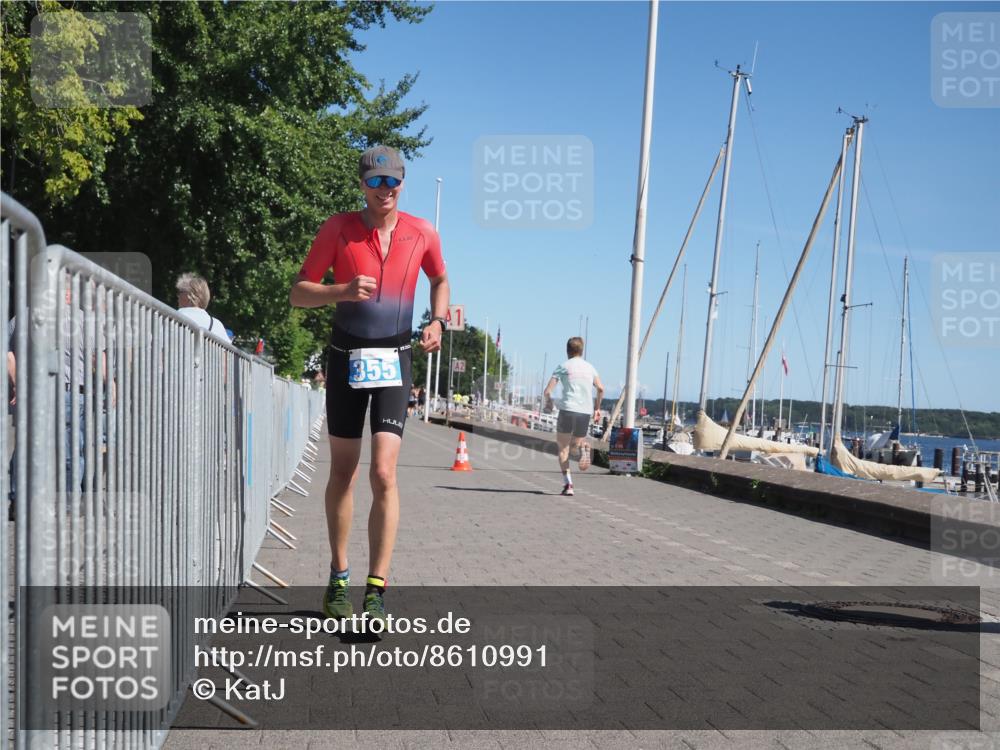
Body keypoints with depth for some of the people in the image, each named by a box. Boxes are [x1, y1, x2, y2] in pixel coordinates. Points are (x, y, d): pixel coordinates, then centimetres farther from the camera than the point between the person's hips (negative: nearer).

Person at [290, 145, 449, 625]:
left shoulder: (422, 233, 3)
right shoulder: (338, 229, -2)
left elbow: (440, 280, 22)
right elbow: (299, 293, -2)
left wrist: (438, 321, 4)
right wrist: (344, 290, -21)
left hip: (395, 360, 0)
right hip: (346, 356, 0)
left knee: (383, 473, -13)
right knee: (342, 473, 8)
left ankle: (376, 591, -12)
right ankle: (338, 578, 23)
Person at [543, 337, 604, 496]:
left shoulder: (563, 366, 5)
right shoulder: (589, 367, 15)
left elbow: (548, 390, -1)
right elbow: (601, 389, 9)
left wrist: (548, 403, 19)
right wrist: (597, 408, 20)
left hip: (568, 410, -3)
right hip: (586, 412, 3)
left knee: (563, 447, 6)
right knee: (575, 444, 20)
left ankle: (568, 484, -7)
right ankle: (583, 447, -18)